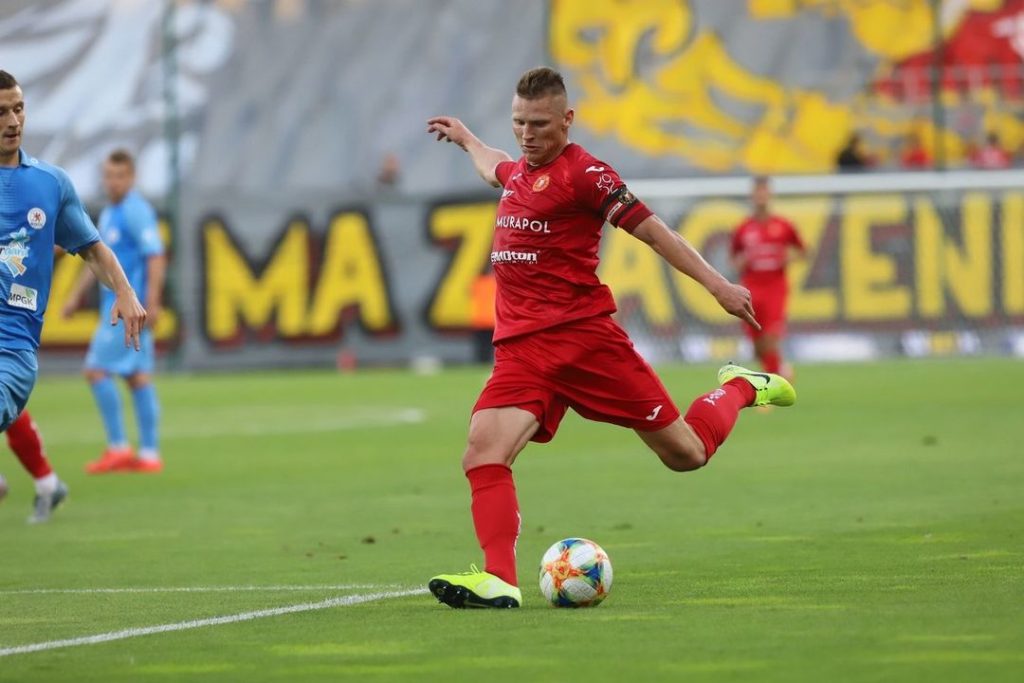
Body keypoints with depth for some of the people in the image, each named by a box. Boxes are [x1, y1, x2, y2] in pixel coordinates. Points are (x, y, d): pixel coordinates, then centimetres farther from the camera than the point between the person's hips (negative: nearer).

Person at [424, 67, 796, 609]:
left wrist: (716, 285, -12)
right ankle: (499, 580, -27)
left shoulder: (582, 172, -6)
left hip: (584, 335, -6)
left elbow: (651, 230, -7)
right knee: (483, 452, -21)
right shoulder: (520, 171, 17)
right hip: (520, 349, 6)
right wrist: (465, 139, 62)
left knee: (686, 453, 3)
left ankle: (739, 388, 33)